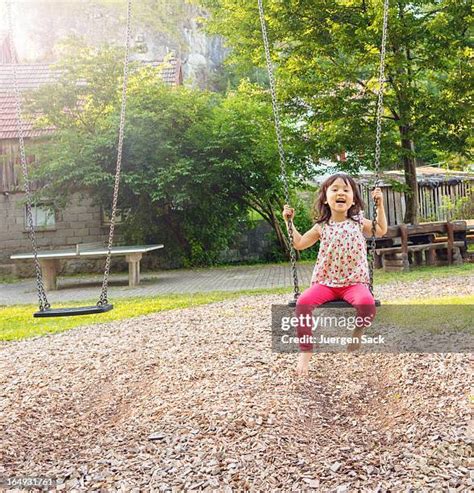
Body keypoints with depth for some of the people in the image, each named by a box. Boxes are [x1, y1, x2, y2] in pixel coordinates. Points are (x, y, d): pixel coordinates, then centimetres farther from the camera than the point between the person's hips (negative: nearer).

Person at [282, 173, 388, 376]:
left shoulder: (359, 222, 7)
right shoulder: (321, 227, 7)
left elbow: (381, 231, 20)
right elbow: (300, 243, 17)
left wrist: (380, 206, 11)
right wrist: (289, 222, 10)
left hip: (354, 282, -1)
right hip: (325, 282, 1)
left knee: (366, 303, -34)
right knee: (303, 302, -27)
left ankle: (357, 333, -1)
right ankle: (305, 351, -14)